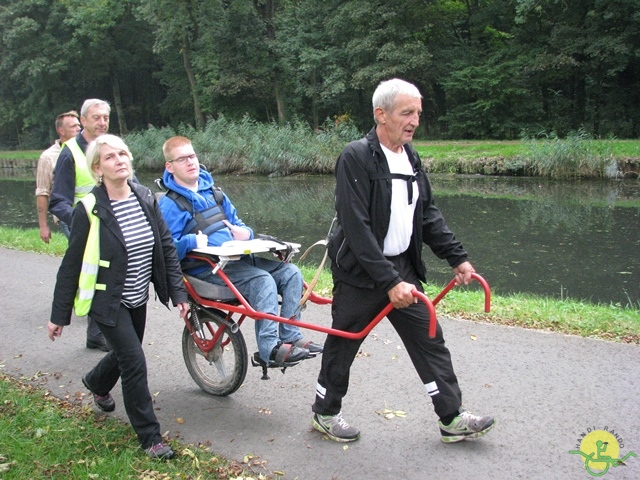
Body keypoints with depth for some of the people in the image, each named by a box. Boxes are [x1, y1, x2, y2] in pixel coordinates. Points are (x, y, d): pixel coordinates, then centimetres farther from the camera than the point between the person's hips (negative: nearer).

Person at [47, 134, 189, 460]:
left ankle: (97, 383, 57)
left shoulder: (146, 198, -4)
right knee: (134, 362, -8)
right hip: (107, 302, -6)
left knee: (125, 353, 22)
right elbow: (71, 266, -13)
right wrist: (59, 315, -9)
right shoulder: (89, 210, -18)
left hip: (138, 298, 6)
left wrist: (178, 292, -1)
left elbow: (167, 247, 1)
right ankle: (150, 437, 8)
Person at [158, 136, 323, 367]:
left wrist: (246, 233, 4)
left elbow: (237, 224, 25)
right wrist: (193, 242, -25)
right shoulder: (170, 205, -4)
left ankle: (291, 337, -5)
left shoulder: (214, 193, 18)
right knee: (263, 281, -29)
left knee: (291, 273, -7)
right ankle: (270, 350, -26)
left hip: (238, 257, 8)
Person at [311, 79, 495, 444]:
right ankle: (325, 413, 30)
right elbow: (357, 228, -24)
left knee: (430, 342, 8)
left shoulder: (410, 157, 7)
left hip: (402, 268, 7)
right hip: (360, 273, -7)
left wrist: (457, 257, 6)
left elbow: (429, 214, 14)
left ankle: (453, 418, 20)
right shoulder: (356, 157, -18)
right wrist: (389, 281, -27)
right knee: (342, 346, 9)